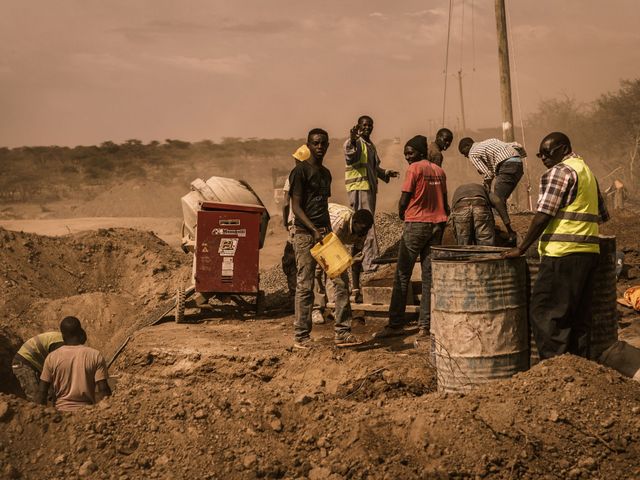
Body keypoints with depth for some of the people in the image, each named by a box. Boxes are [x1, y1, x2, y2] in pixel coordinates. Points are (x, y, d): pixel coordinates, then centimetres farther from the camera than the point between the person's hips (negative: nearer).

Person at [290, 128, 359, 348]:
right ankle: (301, 336, 6)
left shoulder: (326, 173, 17)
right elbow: (296, 206, -12)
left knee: (342, 279, 0)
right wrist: (314, 230, -22)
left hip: (325, 232, 7)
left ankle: (342, 332, 5)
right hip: (305, 234, -7)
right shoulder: (301, 171, -7)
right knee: (305, 285, -3)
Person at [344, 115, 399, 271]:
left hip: (370, 187, 9)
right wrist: (352, 143, -41)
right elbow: (351, 159, -26)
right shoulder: (354, 142, -7)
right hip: (358, 187, -9)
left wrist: (386, 173, 17)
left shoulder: (371, 145, 22)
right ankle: (370, 260, -15)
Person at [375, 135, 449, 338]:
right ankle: (426, 325, 5)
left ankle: (396, 324, -3)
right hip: (436, 225, 6)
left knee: (402, 275, -2)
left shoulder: (415, 168, -8)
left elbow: (404, 201, -10)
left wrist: (402, 215, 8)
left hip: (416, 224, -6)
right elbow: (444, 202, 15)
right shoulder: (439, 171, 12)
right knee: (429, 276, 6)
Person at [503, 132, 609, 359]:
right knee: (579, 315, 12)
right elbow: (603, 214, 27)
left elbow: (543, 215, -14)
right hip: (589, 252, 10)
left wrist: (522, 248, -10)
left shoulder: (559, 171, -8)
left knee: (544, 312, -8)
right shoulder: (586, 170, 21)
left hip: (563, 254, -10)